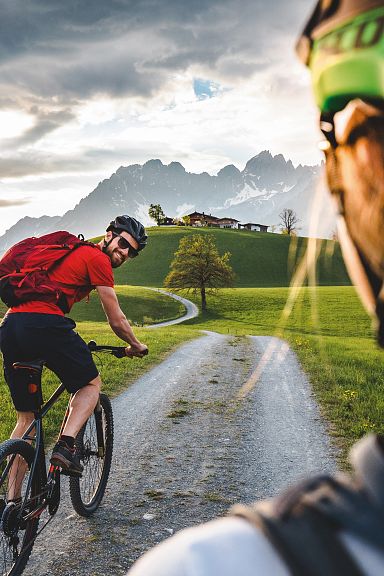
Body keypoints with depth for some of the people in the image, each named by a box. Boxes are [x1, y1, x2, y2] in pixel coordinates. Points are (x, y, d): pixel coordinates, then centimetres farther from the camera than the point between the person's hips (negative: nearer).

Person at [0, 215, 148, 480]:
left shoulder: (71, 251, 31)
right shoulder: (98, 259, 5)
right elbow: (117, 321, 7)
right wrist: (136, 346, 26)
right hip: (45, 323, -8)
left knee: (26, 419, 15)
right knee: (91, 383, 15)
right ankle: (65, 445, -6)